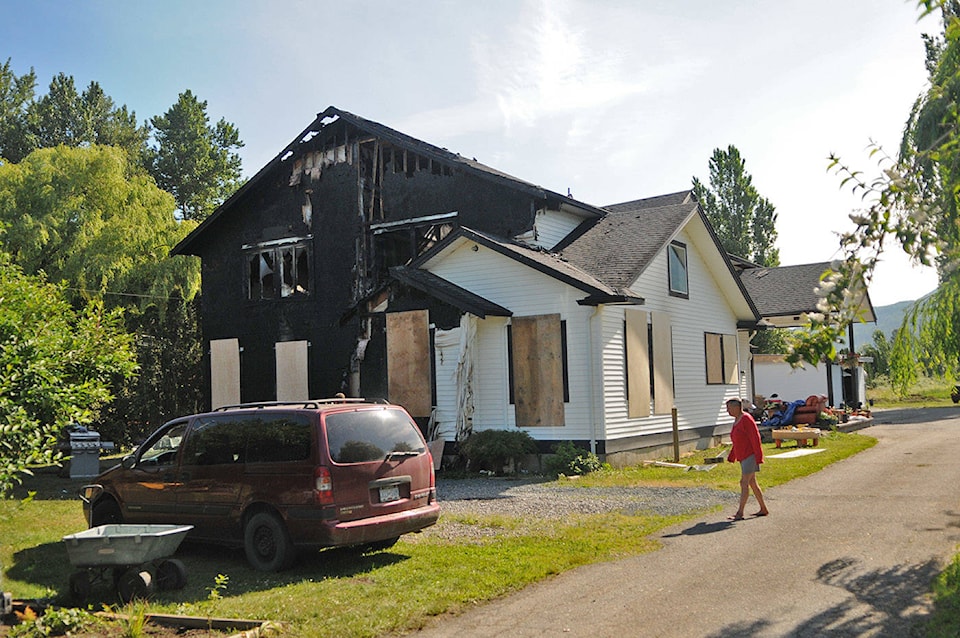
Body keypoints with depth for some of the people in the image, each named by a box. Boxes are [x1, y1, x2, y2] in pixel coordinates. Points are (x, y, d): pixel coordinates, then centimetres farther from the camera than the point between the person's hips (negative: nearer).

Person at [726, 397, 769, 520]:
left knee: (744, 482, -12)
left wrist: (758, 457, -20)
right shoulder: (737, 420, 14)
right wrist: (731, 457, 18)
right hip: (743, 457, 10)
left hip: (750, 456, -10)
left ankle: (740, 513, -14)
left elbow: (755, 438, -18)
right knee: (752, 483, 14)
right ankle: (763, 509, 23)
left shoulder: (746, 419, -14)